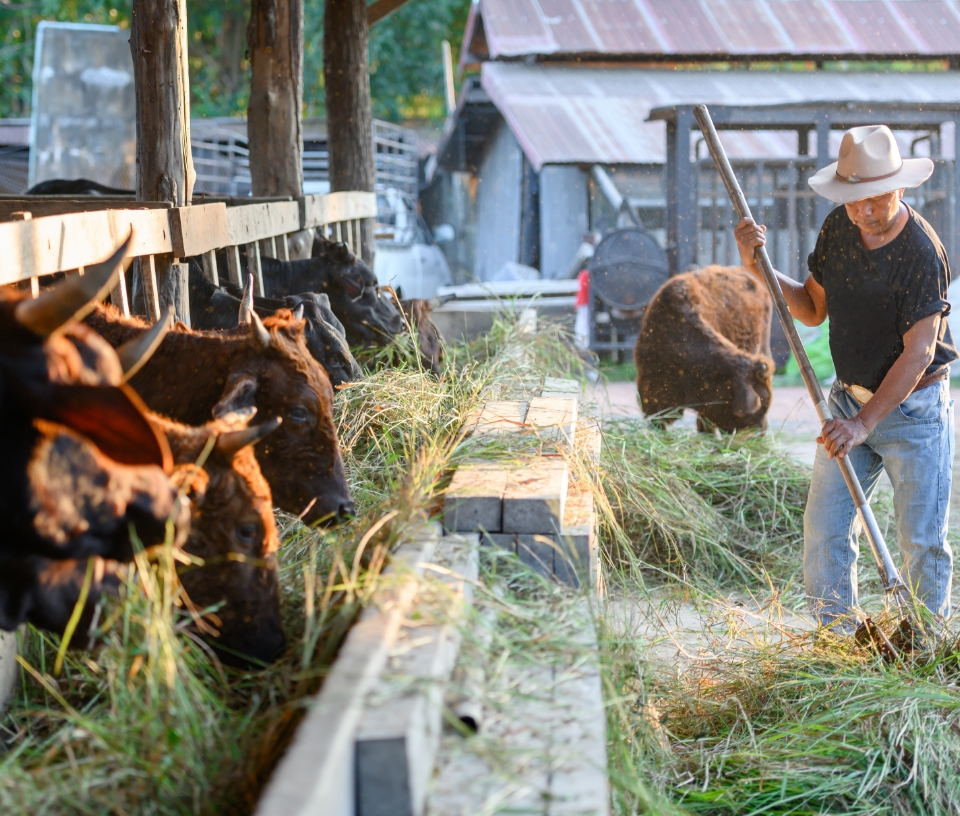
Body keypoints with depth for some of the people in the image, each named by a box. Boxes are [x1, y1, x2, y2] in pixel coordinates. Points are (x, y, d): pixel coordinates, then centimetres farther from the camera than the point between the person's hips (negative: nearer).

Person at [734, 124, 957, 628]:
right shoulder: (838, 229, 0)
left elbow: (918, 351, -22)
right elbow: (813, 309, 10)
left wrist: (864, 422, -27)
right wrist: (758, 268, -5)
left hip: (914, 410, -6)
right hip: (849, 398, 6)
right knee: (824, 528, 3)